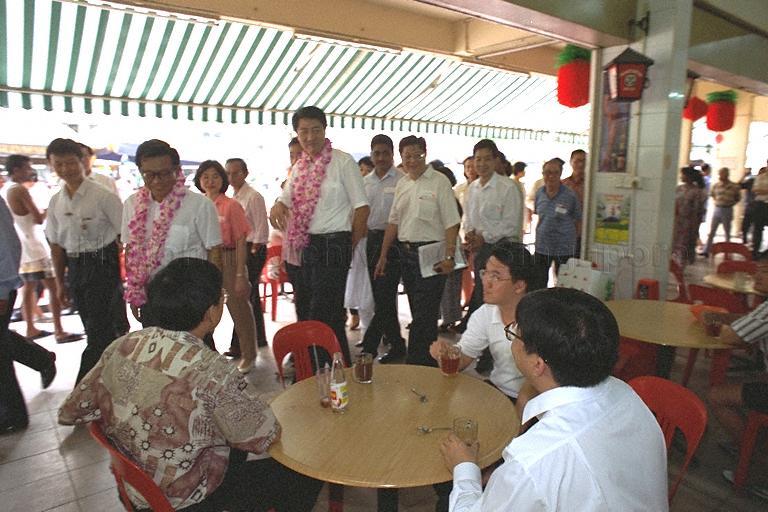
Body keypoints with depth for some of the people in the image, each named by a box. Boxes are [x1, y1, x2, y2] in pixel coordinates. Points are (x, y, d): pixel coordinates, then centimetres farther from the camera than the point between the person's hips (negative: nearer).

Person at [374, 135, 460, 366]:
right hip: (406, 253, 7)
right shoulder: (401, 184, 12)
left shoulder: (439, 182, -6)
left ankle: (416, 363, 4)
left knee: (425, 314, -5)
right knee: (417, 312, 14)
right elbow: (393, 222, 15)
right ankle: (427, 360, 27)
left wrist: (449, 257, -18)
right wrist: (383, 256, 13)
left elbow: (451, 223, -11)